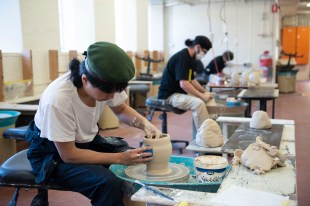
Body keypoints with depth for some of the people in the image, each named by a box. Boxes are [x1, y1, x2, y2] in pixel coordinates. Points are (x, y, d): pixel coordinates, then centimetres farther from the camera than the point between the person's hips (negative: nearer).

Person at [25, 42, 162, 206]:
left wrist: (144, 123, -17)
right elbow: (69, 155, -25)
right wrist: (120, 158, -27)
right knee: (109, 184, -28)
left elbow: (121, 110, 3)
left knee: (140, 162, -5)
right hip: (54, 153, -6)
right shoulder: (57, 100, -35)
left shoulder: (106, 84, -19)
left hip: (87, 141, 6)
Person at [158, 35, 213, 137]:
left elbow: (191, 80, 20)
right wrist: (202, 96, -21)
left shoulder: (190, 58, 11)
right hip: (169, 95, -10)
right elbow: (183, 84, -28)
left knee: (207, 100, 6)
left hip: (179, 92, 10)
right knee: (198, 103, -28)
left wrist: (205, 92, 8)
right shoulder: (182, 58, -20)